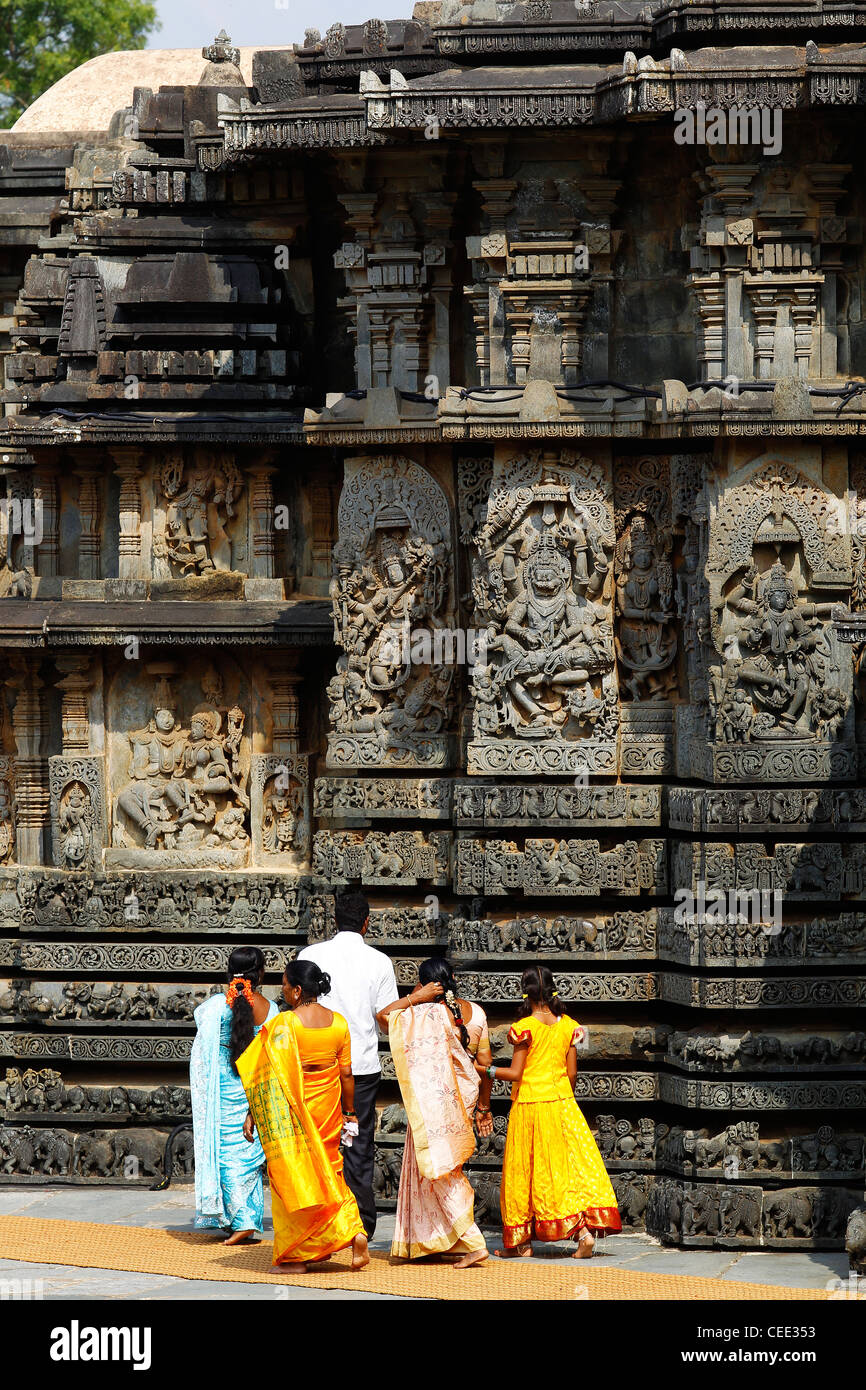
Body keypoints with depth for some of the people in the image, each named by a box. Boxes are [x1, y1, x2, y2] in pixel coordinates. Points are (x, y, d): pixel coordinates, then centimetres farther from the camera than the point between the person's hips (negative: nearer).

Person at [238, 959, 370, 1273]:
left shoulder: (284, 1024, -17)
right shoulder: (338, 1022, -1)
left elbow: (270, 1077, -16)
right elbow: (346, 1074, 4)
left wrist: (252, 1115, -8)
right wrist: (349, 1112, 15)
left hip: (291, 1112, -5)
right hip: (327, 1112, 5)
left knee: (291, 1178, 5)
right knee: (328, 1174, 19)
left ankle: (294, 1257, 9)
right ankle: (353, 1232, 2)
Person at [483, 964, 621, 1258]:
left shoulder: (525, 1027, -12)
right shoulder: (568, 1025, 2)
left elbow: (515, 1073, -11)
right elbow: (572, 1072, 6)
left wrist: (484, 1069, 2)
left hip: (529, 1105, -4)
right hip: (561, 1102, 4)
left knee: (524, 1171, 6)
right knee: (573, 1165, 4)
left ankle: (521, 1241, 14)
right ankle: (585, 1230, -12)